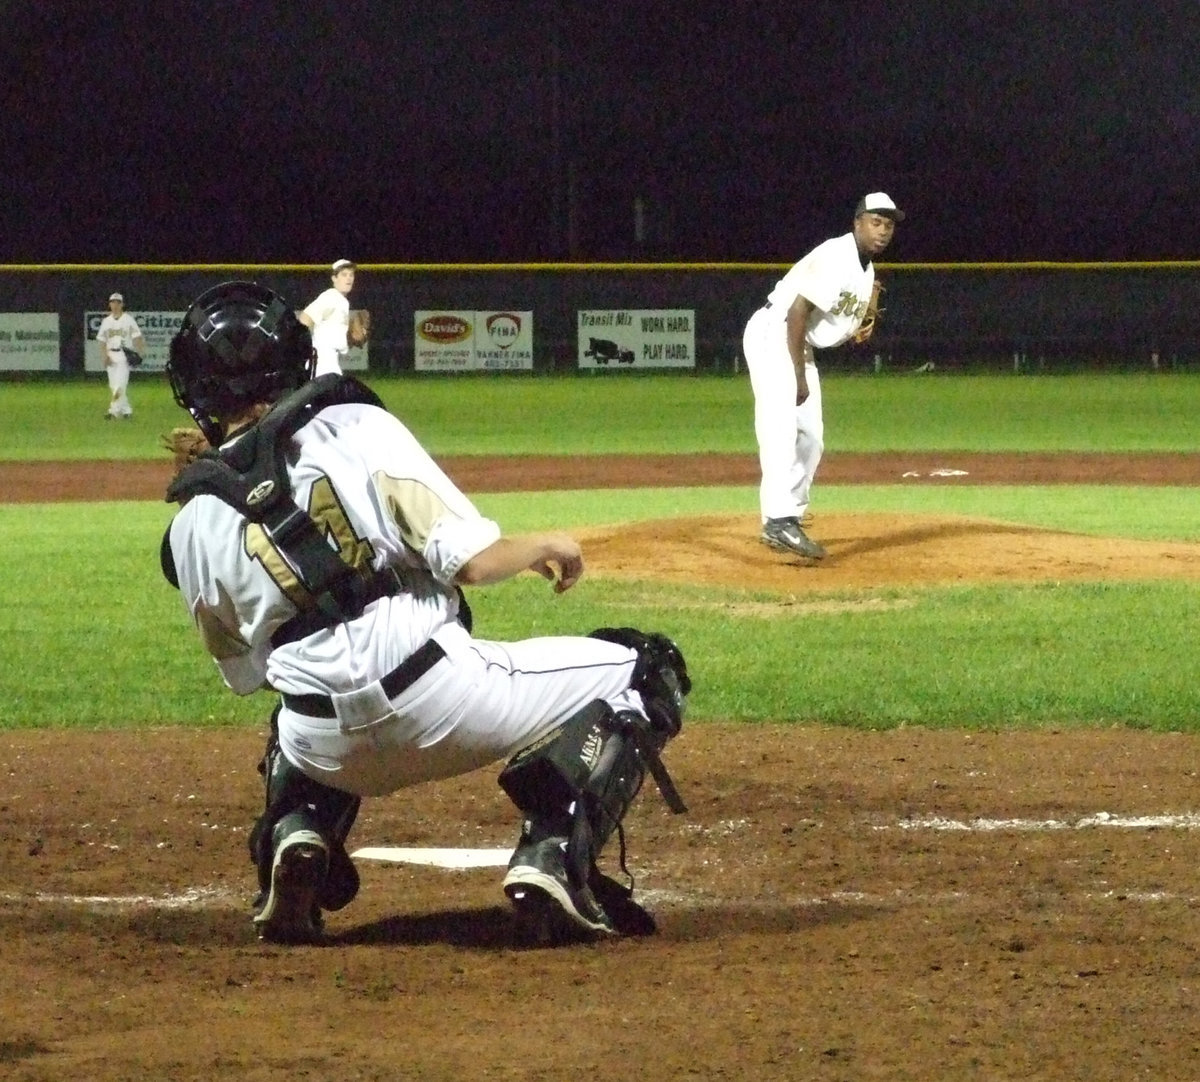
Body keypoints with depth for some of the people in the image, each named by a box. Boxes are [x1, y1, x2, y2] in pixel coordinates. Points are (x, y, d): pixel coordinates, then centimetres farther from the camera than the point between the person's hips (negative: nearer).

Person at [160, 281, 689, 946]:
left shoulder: (195, 526, 9)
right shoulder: (354, 427, -1)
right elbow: (469, 561, -9)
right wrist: (541, 547, 11)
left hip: (334, 754, 5)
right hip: (440, 696, -4)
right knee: (644, 672, 12)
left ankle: (296, 836, 10)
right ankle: (554, 854, -6)